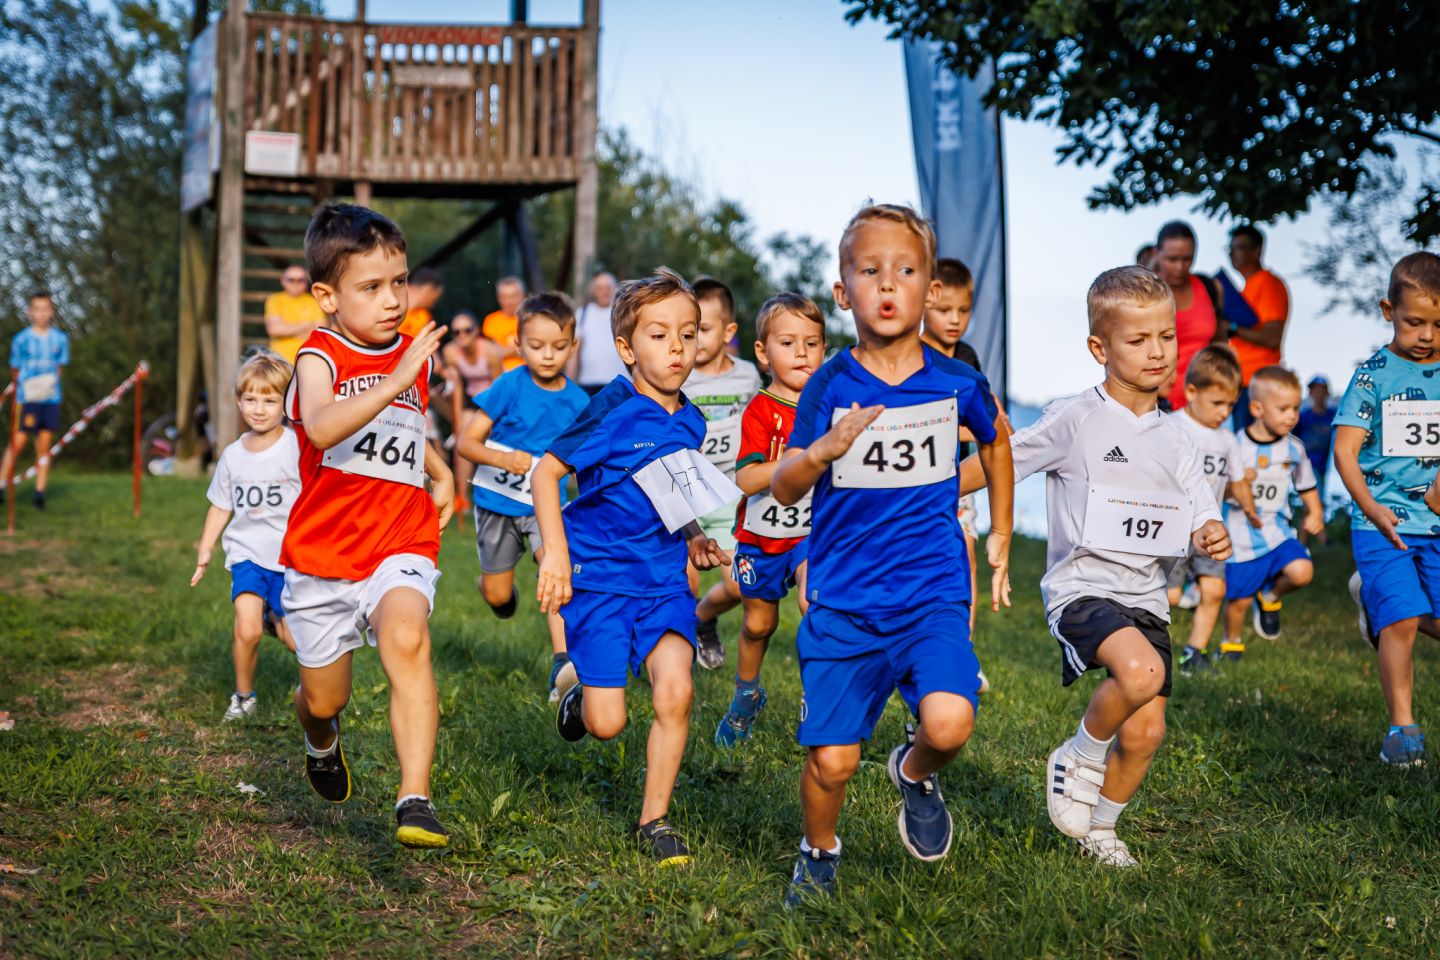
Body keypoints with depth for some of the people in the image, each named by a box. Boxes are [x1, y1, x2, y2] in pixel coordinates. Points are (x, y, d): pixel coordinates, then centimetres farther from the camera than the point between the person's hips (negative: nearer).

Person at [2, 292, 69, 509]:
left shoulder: (60, 339, 6)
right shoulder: (21, 339, -1)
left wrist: (51, 382, -2)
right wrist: (25, 385, -10)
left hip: (51, 399, 3)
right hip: (27, 398, -3)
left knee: (44, 445, 3)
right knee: (17, 442, -6)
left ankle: (40, 490, 8)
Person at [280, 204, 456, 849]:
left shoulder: (415, 356, 7)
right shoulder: (320, 358, -9)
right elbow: (323, 428, -34)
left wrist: (440, 473, 19)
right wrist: (393, 383, -45)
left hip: (400, 547, 1)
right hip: (321, 553, -1)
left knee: (407, 639, -31)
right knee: (324, 699, 13)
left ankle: (414, 801, -31)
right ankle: (322, 744, 52)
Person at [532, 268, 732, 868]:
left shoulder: (690, 423, 6)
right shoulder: (614, 409, -12)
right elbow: (546, 473, -12)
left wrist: (693, 539, 7)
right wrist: (555, 554, -19)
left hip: (663, 576, 4)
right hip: (598, 575, -4)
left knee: (675, 693, -14)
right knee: (608, 725, -4)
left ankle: (655, 819, 4)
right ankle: (577, 692, 34)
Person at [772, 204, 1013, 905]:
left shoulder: (956, 384, -1)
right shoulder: (830, 387, -5)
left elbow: (995, 441, 21)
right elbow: (782, 489, -6)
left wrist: (1000, 537, 24)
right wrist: (822, 451, -27)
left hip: (934, 595, 1)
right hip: (842, 603, 0)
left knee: (949, 723, -22)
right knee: (831, 759, -1)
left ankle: (915, 774, 15)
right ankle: (819, 850, 32)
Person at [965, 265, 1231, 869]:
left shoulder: (1175, 440, 9)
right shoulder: (1074, 421, -6)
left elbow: (1202, 521, 10)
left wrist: (1212, 540, -13)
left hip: (1145, 596, 5)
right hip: (1082, 587, -5)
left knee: (1145, 731, 0)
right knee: (1141, 671, -32)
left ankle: (1100, 830, 27)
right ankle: (1078, 759, -2)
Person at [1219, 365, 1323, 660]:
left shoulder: (1294, 449, 1)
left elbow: (1306, 486, 15)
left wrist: (1315, 514, -1)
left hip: (1277, 532, 2)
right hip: (1240, 539, -2)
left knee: (1301, 572, -23)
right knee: (1239, 599, 7)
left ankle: (1270, 598, 10)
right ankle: (1231, 643, 38)